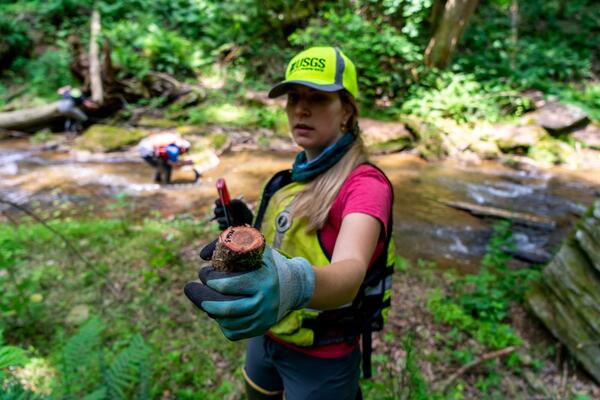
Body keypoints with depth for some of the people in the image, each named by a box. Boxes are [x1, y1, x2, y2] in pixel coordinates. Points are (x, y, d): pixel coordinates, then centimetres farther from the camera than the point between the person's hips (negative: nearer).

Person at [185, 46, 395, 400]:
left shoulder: (365, 184, -22)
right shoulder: (294, 177, -1)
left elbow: (351, 271, -39)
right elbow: (276, 256, 7)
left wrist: (295, 285, -59)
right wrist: (248, 230, -11)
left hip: (322, 356, -6)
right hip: (268, 335, 6)